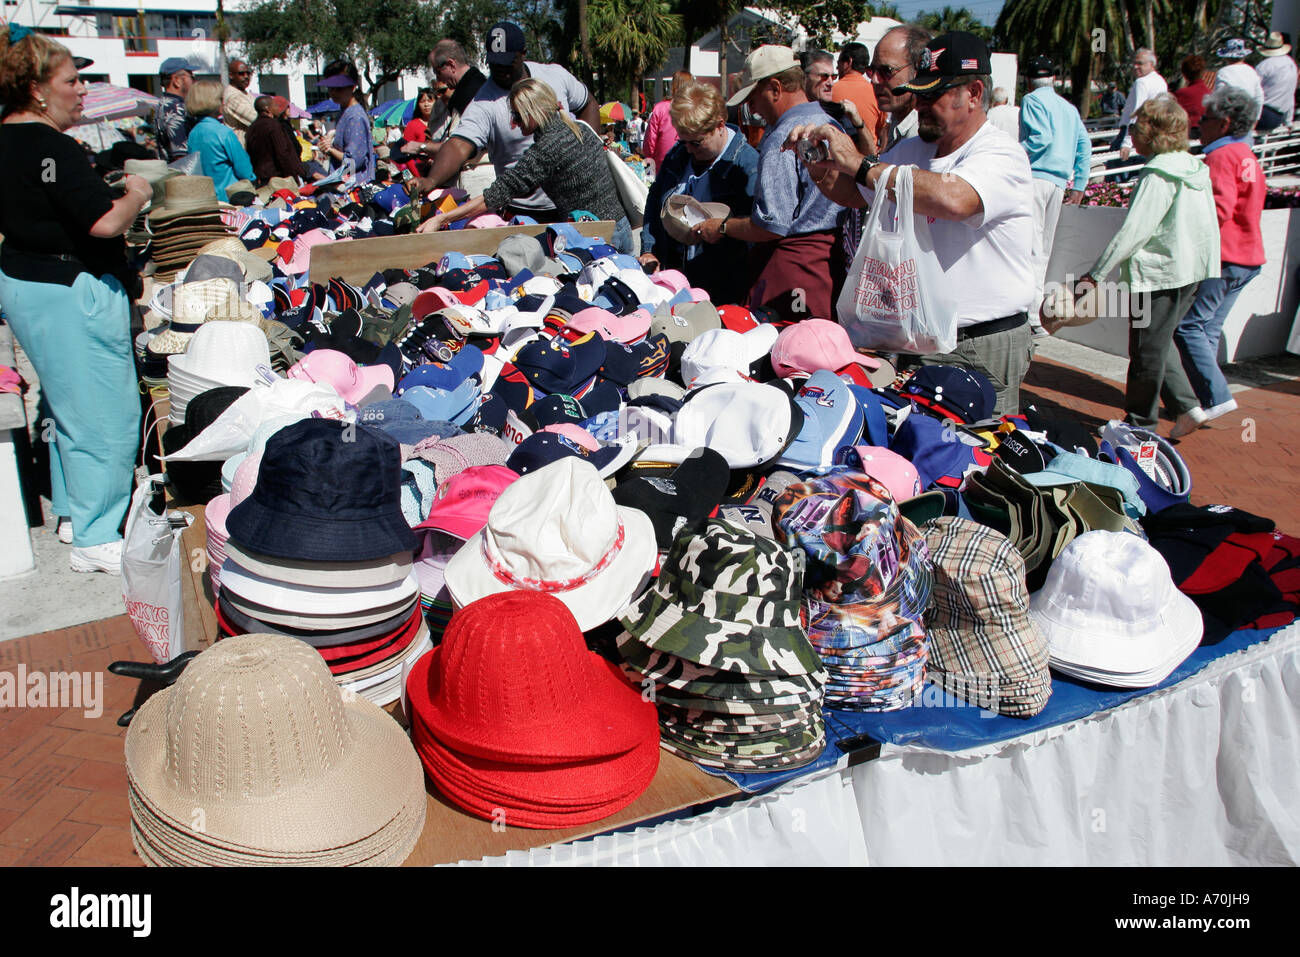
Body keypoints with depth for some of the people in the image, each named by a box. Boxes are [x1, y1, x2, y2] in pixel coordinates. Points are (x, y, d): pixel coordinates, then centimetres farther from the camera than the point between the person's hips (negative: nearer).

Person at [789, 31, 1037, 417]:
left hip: (986, 349, -7)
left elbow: (952, 199, -35)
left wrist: (860, 164, -28)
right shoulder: (912, 150, 11)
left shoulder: (1002, 155, -14)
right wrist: (817, 158, 0)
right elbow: (853, 195, 22)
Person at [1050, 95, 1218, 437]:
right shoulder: (1196, 168, 10)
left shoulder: (1158, 175, -17)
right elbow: (1209, 226, 16)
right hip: (1191, 271, 9)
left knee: (1148, 349, 3)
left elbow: (1132, 232, -21)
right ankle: (1186, 406, 16)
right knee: (1160, 342, 20)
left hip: (1158, 272, -9)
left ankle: (1140, 422, 15)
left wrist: (1094, 275, -18)